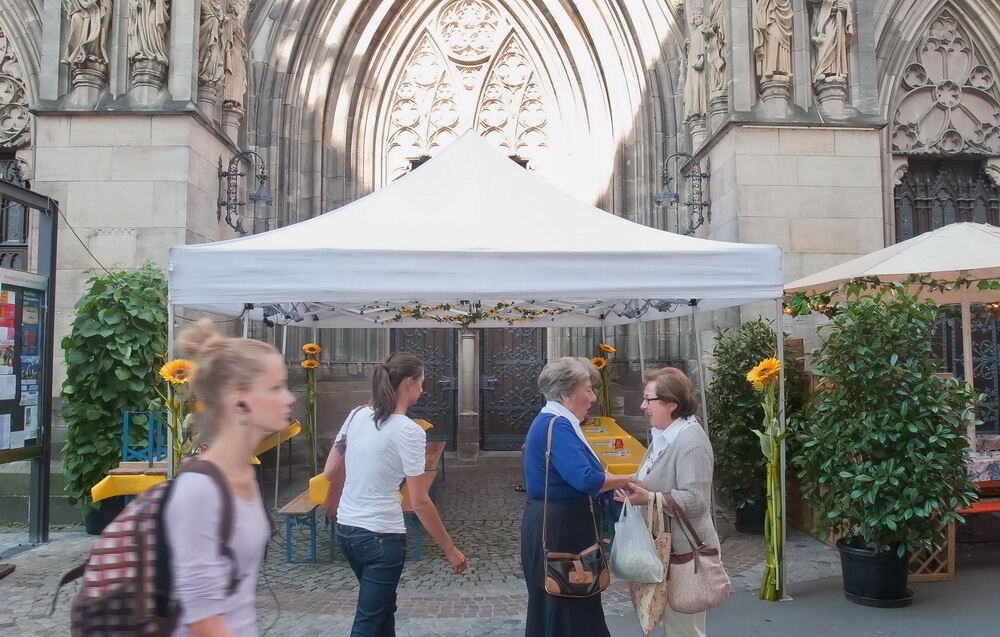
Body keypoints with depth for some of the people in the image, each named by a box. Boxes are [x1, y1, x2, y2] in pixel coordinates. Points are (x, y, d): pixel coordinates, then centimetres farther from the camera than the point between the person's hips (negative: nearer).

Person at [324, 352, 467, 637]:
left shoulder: (357, 415, 3)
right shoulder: (408, 431, -17)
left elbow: (329, 472, 9)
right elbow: (420, 502, -17)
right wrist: (450, 550, -8)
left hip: (346, 528, 8)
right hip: (381, 535, -8)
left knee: (383, 608, 25)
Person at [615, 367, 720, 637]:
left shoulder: (691, 441, -20)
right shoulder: (663, 435, 10)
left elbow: (696, 501, -25)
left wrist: (648, 499, -31)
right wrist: (634, 490, 4)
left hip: (683, 550, -9)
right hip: (665, 545, 9)